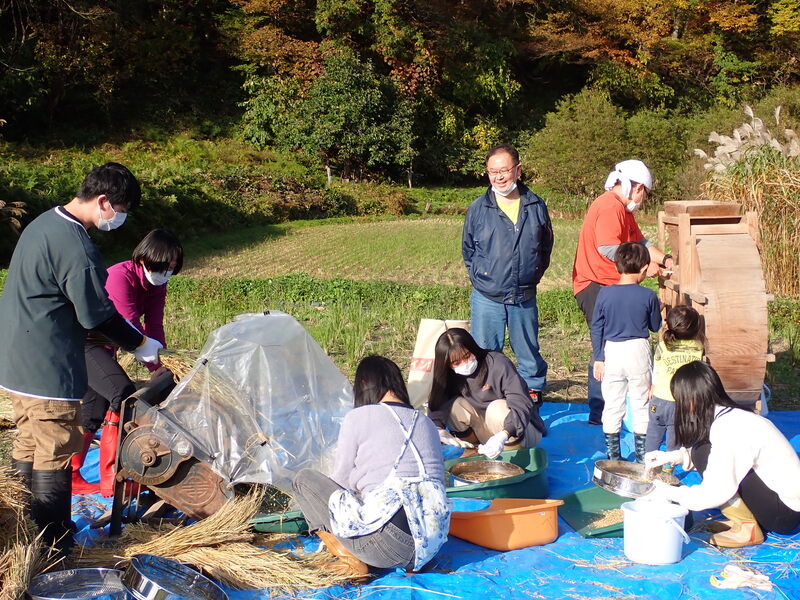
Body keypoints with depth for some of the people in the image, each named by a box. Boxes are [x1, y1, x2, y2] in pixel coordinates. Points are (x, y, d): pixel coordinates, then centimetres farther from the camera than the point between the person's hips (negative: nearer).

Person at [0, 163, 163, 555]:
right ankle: (54, 549, 11)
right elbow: (97, 314, -18)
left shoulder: (45, 222, 10)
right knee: (54, 457, 1)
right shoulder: (76, 247, -22)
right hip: (50, 371, -10)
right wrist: (141, 345, -2)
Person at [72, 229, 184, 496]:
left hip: (104, 346, 10)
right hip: (82, 342, -9)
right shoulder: (120, 276, -26)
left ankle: (69, 478, 25)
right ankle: (111, 481, -16)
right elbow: (131, 328, -30)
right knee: (123, 395, -21)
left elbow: (154, 328, -6)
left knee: (94, 414, 13)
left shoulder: (156, 285, 0)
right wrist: (157, 365, -31)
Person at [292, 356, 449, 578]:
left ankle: (352, 557, -2)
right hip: (434, 542, 7)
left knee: (304, 479, 9)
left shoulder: (358, 417, 1)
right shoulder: (426, 421, 17)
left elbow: (341, 482, 6)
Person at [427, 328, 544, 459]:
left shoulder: (498, 363, -23)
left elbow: (522, 406, -30)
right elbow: (436, 405, -11)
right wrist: (439, 430, -32)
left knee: (497, 408, -33)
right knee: (455, 405, -17)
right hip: (490, 432, 4)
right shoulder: (451, 376, -6)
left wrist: (502, 436, -45)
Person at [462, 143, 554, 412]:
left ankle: (534, 399, 30)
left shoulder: (536, 206, 2)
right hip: (487, 299, -1)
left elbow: (546, 246, 14)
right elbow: (467, 249, 11)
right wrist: (481, 279, 4)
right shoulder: (478, 209, -1)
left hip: (524, 298, 1)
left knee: (529, 355, 14)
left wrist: (534, 276, 7)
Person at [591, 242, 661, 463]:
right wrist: (658, 309, 24)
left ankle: (613, 457, 14)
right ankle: (642, 455, 15)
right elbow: (656, 326, 5)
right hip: (638, 353, -1)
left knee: (612, 405, 9)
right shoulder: (648, 296, -9)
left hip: (611, 352, 2)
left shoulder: (604, 294, -4)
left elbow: (596, 329, 1)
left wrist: (598, 358, 8)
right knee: (641, 404, 10)